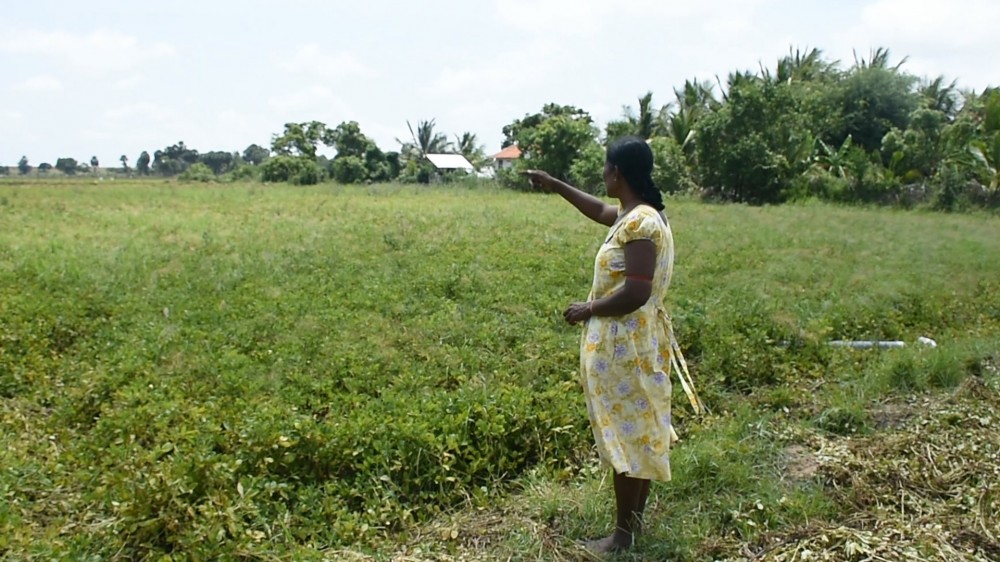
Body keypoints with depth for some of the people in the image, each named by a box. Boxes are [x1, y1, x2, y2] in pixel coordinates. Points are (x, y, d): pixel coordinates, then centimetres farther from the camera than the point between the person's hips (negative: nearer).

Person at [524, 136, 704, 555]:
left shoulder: (640, 223, -23)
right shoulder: (635, 213, 8)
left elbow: (635, 292, -28)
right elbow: (600, 211, 28)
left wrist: (587, 310, -14)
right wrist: (554, 185, 33)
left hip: (623, 346, -10)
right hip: (633, 341, 10)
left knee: (625, 434, 0)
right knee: (636, 432, 17)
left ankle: (623, 534, 14)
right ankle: (634, 519, 31)